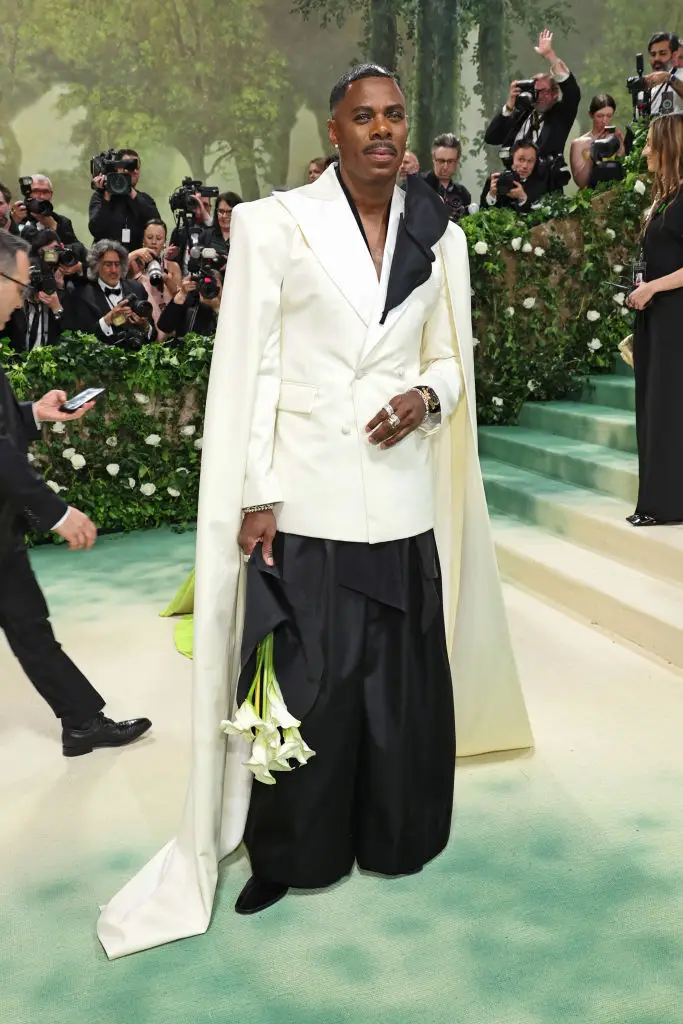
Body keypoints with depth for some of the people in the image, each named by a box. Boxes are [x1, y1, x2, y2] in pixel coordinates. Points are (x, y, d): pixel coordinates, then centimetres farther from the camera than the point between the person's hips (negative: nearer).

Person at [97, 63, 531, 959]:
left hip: (403, 501, 3)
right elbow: (247, 369, -5)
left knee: (404, 679, 11)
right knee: (305, 686, 4)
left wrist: (428, 397, -8)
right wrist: (254, 499, -9)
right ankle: (292, 852, 26)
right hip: (304, 500, -3)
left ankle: (395, 836, 35)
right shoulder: (275, 224, -3)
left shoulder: (440, 237, 8)